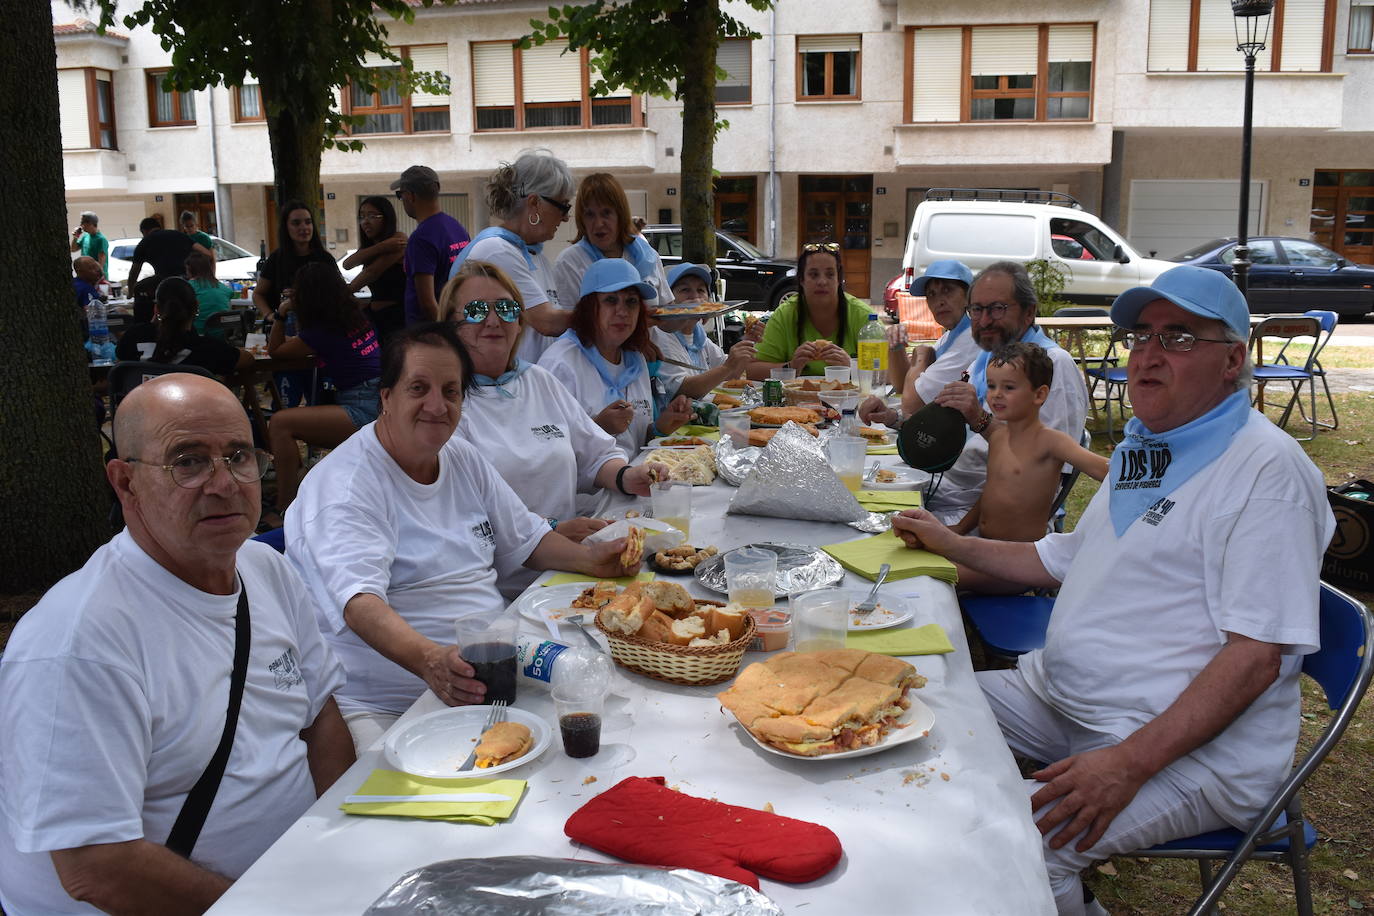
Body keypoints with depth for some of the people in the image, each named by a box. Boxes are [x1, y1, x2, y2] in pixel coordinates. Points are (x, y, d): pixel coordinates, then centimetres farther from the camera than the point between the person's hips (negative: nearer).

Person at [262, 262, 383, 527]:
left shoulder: (321, 331, -10)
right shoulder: (356, 316, 12)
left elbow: (275, 350, 8)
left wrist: (281, 314, 11)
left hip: (362, 411, -10)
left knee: (280, 423, -16)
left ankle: (285, 511, -17)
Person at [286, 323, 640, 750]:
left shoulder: (465, 459, 13)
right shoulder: (343, 486, -12)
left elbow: (526, 539, 25)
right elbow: (360, 602, -28)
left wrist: (590, 558, 5)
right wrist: (429, 660, -45)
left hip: (489, 679, 8)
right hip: (382, 709, -8)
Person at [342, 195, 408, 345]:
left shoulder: (398, 239, -5)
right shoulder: (369, 245, 18)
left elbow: (373, 271, -12)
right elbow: (347, 263, -3)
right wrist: (380, 248, -18)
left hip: (397, 317, -7)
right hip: (375, 316, 7)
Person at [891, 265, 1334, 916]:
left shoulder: (1268, 469, -14)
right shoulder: (1143, 448, 15)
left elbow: (1256, 656, -21)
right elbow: (1065, 560, 28)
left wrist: (1129, 763, -28)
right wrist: (951, 544, 22)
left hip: (1188, 744, -9)